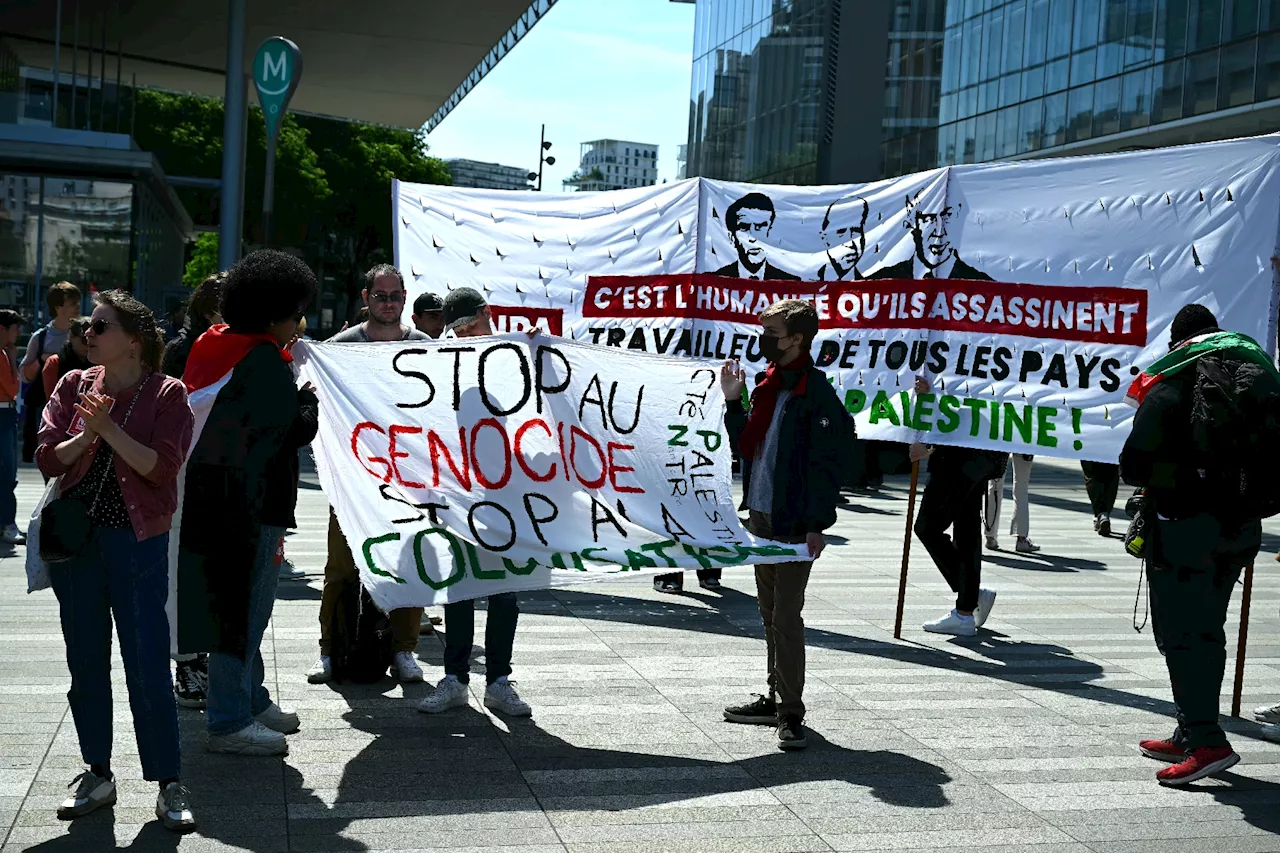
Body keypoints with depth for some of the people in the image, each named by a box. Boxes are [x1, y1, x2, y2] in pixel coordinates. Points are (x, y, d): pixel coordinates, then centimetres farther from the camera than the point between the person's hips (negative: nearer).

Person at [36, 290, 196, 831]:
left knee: (148, 666, -4)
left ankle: (169, 786, 6)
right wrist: (86, 434, -16)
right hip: (75, 538, 5)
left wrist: (109, 428, -21)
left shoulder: (167, 394, -5)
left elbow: (161, 467, -14)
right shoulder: (74, 386, 8)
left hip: (137, 542, -5)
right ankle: (98, 775, 26)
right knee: (85, 663, 12)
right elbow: (47, 459, 2)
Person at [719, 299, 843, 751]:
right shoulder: (768, 384, 14)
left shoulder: (815, 391, -13)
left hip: (794, 524, -9)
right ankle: (776, 699, 26)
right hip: (761, 517, 9)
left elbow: (825, 462, -16)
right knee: (770, 613, 15)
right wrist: (732, 401, 9)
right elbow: (747, 444, 20)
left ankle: (791, 714, 0)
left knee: (786, 617, -7)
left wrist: (817, 523, -19)